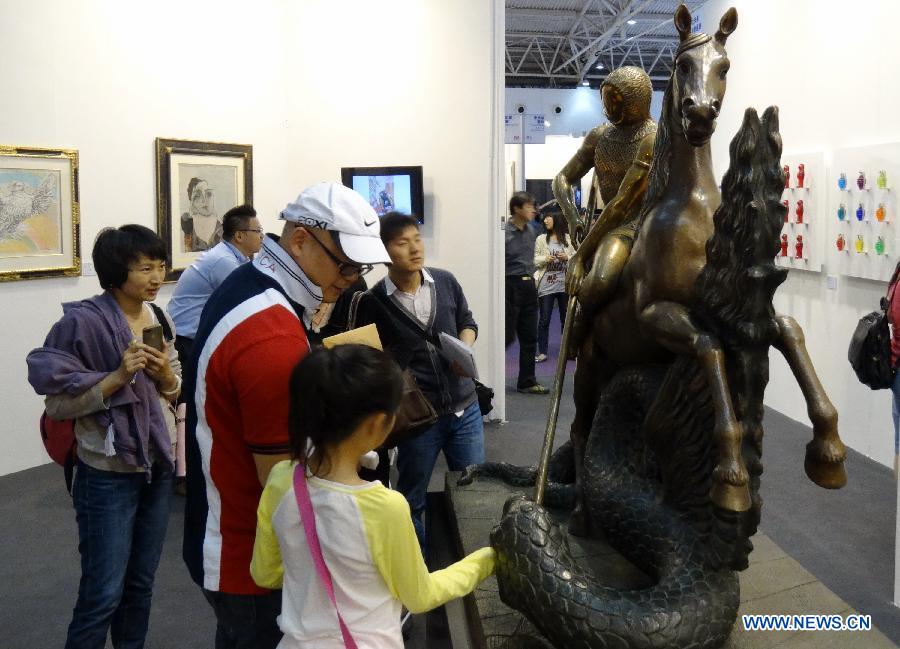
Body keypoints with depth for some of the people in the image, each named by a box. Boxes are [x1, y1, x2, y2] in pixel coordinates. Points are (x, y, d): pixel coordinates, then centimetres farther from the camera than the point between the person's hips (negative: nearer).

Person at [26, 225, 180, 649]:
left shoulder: (159, 318, 3)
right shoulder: (83, 321, -16)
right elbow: (57, 404, -16)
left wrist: (166, 376, -11)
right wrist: (118, 377, -26)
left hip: (158, 465, 6)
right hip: (108, 474, -6)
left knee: (141, 581, 16)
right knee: (103, 592, 1)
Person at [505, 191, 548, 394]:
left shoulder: (531, 232, 11)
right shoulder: (505, 232, -12)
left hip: (528, 285, 7)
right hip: (510, 285, -7)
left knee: (529, 337, 8)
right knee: (507, 336, -5)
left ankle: (527, 381, 16)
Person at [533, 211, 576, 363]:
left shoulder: (569, 239, 5)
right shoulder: (541, 239, 4)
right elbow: (534, 260, 2)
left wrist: (567, 257, -12)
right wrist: (545, 259, -16)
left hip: (565, 285, 1)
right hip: (546, 286, -1)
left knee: (566, 319, 11)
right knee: (544, 320, 0)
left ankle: (567, 349, 23)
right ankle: (542, 352, 5)